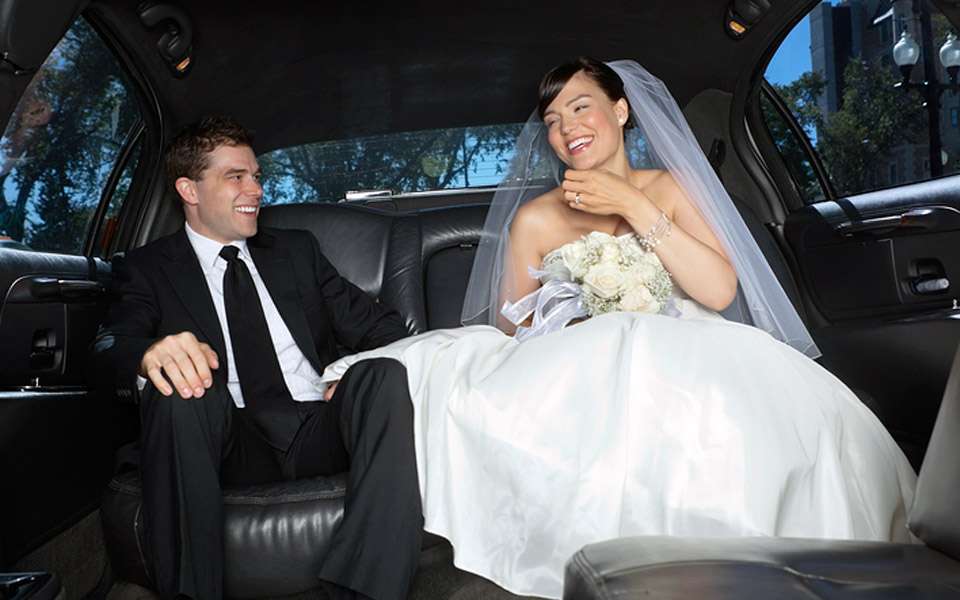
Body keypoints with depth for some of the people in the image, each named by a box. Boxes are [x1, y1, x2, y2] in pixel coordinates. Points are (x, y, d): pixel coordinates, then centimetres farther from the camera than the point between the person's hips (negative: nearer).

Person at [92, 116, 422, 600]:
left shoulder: (297, 250, 21)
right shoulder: (147, 270, 14)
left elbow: (374, 324, 16)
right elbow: (110, 349, -4)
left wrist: (365, 379, -8)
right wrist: (151, 354, -29)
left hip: (321, 428, 2)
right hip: (230, 445, -1)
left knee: (385, 376, -28)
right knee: (180, 386, -32)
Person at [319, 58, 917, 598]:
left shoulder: (670, 188, 10)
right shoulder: (536, 219, 8)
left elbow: (721, 291, -5)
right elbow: (513, 330, 10)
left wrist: (634, 206, -9)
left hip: (681, 359, 2)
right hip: (588, 375, -1)